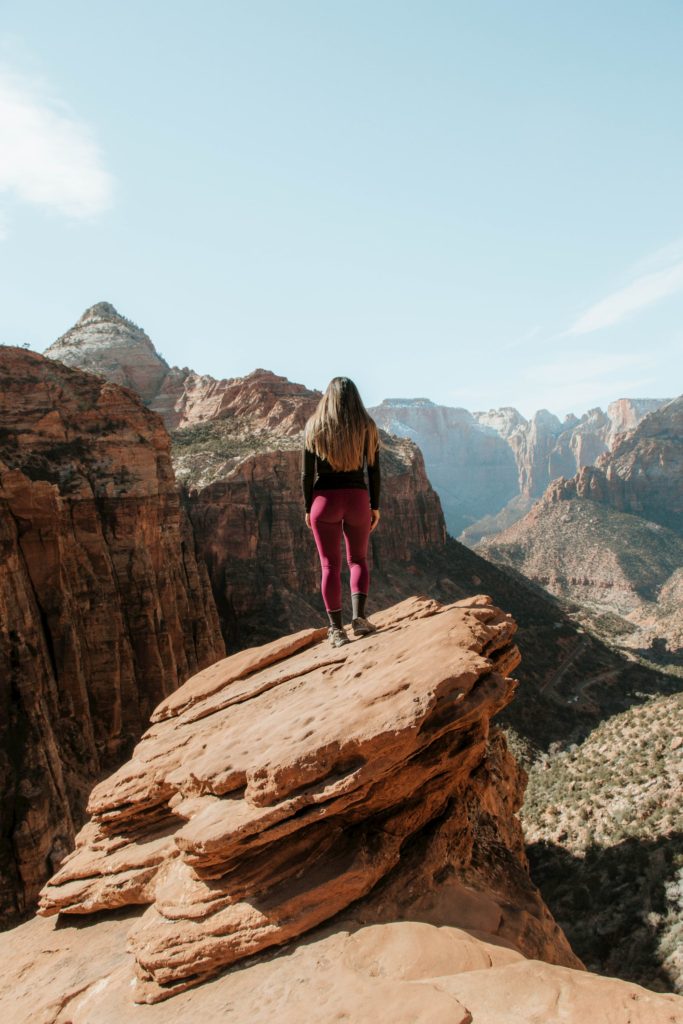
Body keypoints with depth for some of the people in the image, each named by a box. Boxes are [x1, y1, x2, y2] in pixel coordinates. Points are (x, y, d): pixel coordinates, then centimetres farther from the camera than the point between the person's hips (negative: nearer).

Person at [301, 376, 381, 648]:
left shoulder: (314, 427, 0)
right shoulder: (367, 427, 2)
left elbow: (307, 473, -1)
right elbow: (374, 471, 2)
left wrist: (308, 508, 7)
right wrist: (375, 506, 10)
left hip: (325, 499, -1)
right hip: (357, 498, 1)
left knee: (330, 565, 6)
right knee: (358, 559, 17)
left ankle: (336, 629, 5)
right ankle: (359, 617, 1)